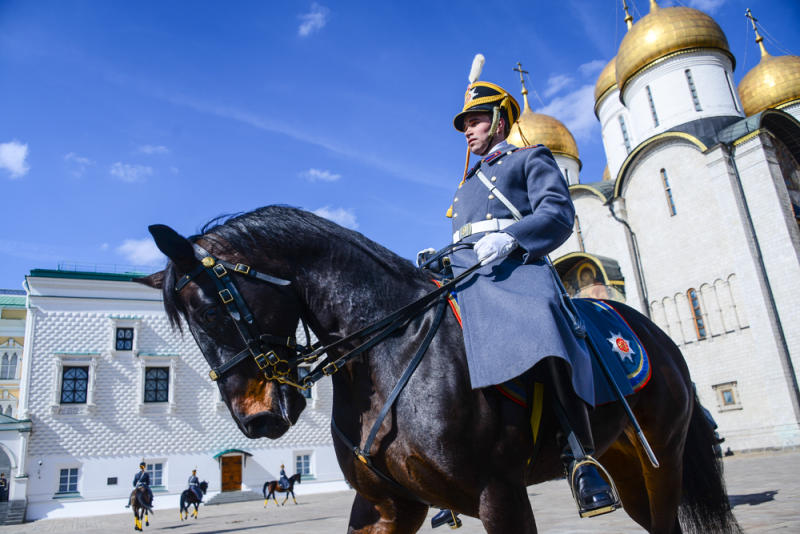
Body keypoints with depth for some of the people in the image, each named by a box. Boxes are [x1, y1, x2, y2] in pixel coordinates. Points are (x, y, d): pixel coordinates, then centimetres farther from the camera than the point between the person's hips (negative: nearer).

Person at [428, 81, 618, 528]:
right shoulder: (468, 183, 36)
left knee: (542, 327, -37)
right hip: (465, 274, 7)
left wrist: (509, 237, -19)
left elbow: (559, 213, -2)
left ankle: (581, 457, -31)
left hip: (515, 266, -7)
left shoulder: (532, 158, 16)